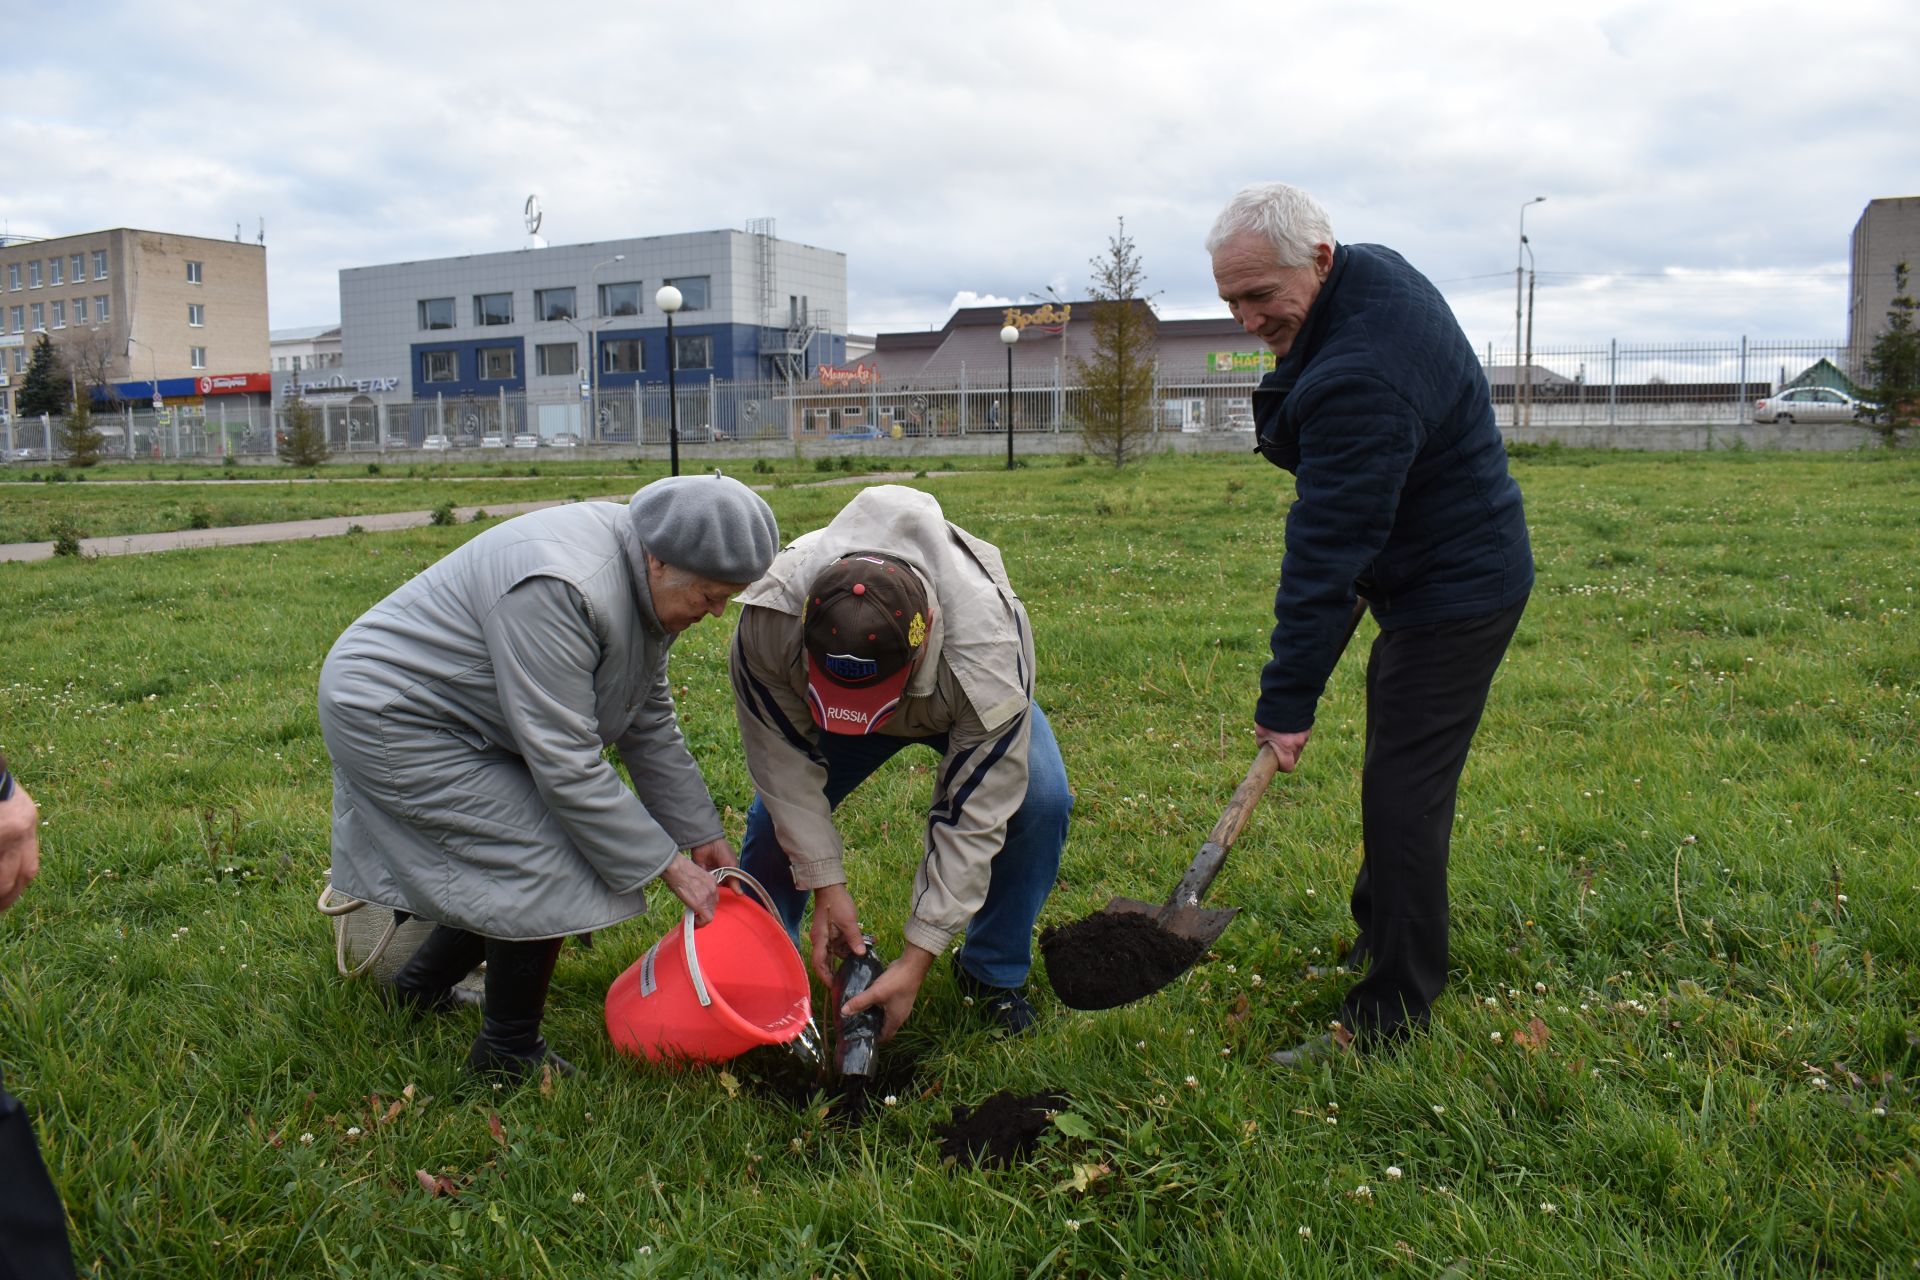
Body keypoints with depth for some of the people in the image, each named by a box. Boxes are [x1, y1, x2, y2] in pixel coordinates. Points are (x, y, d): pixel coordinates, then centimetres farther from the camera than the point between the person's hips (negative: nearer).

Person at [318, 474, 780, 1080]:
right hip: (390, 720, -9)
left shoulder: (647, 584, -5)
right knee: (545, 865, -13)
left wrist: (701, 834, 3)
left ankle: (421, 987, 34)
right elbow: (566, 764, -33)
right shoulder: (556, 592, -35)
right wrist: (669, 865, -26)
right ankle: (509, 1054, 4)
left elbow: (649, 724, 4)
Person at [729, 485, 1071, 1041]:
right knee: (780, 805, -13)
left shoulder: (988, 652, -44)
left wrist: (916, 961, -34)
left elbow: (974, 818, -37)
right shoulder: (767, 623, -39)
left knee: (1040, 801, -24)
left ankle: (993, 972, 0)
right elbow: (786, 762, -24)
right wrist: (825, 881, -25)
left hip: (961, 705, -1)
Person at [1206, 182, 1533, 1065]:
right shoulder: (1374, 271, 1)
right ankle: (1378, 936, 37)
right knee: (1398, 773, 21)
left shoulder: (1359, 380, -32)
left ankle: (1388, 1017, 1)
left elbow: (1326, 555, -30)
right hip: (1458, 568, 11)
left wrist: (1288, 701, -24)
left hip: (1453, 595, -11)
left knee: (1403, 793, -8)